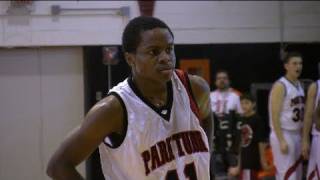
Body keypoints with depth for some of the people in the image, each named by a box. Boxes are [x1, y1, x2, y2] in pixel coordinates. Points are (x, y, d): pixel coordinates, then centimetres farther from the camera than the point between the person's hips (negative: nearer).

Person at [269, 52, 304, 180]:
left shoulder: (299, 85, 12)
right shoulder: (280, 86, -14)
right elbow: (275, 116, -18)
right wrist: (281, 140, -23)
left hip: (297, 135, 9)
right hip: (283, 134, -9)